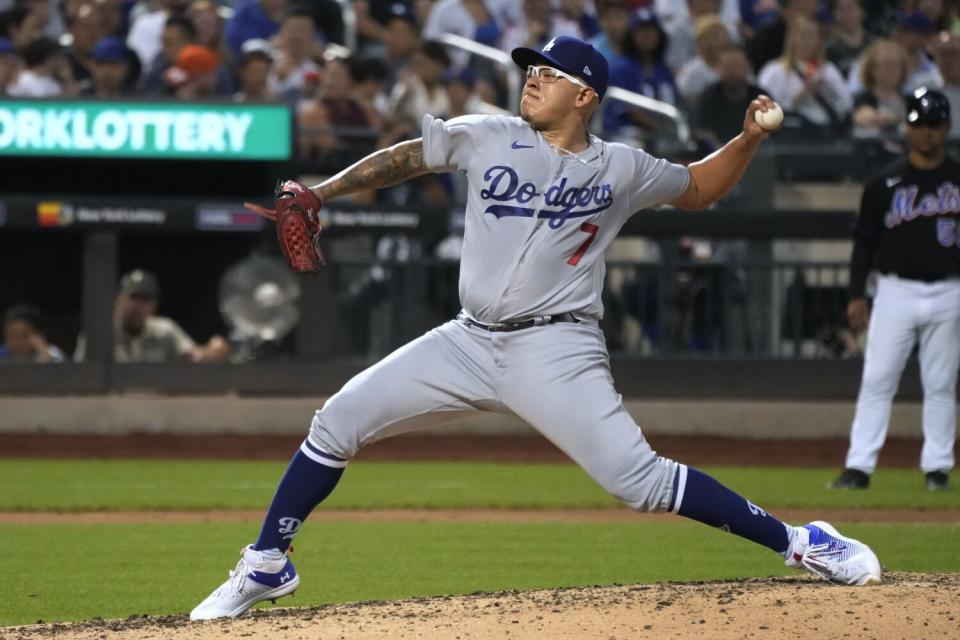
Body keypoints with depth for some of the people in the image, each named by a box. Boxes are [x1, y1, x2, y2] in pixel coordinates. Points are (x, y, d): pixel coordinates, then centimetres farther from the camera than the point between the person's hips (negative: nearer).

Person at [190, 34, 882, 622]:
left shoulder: (622, 169, 2)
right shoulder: (488, 138, 4)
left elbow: (698, 188, 18)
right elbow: (404, 159, 11)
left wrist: (749, 140, 1)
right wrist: (317, 193, 1)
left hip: (555, 351, -3)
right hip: (470, 341, 3)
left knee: (638, 477, -18)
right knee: (339, 421, -3)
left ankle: (800, 542, -9)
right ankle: (266, 565, 13)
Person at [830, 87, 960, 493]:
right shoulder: (885, 183, 3)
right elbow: (864, 241, 5)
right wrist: (856, 295, -1)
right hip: (896, 290, -1)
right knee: (877, 381, -4)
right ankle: (859, 467, -4)